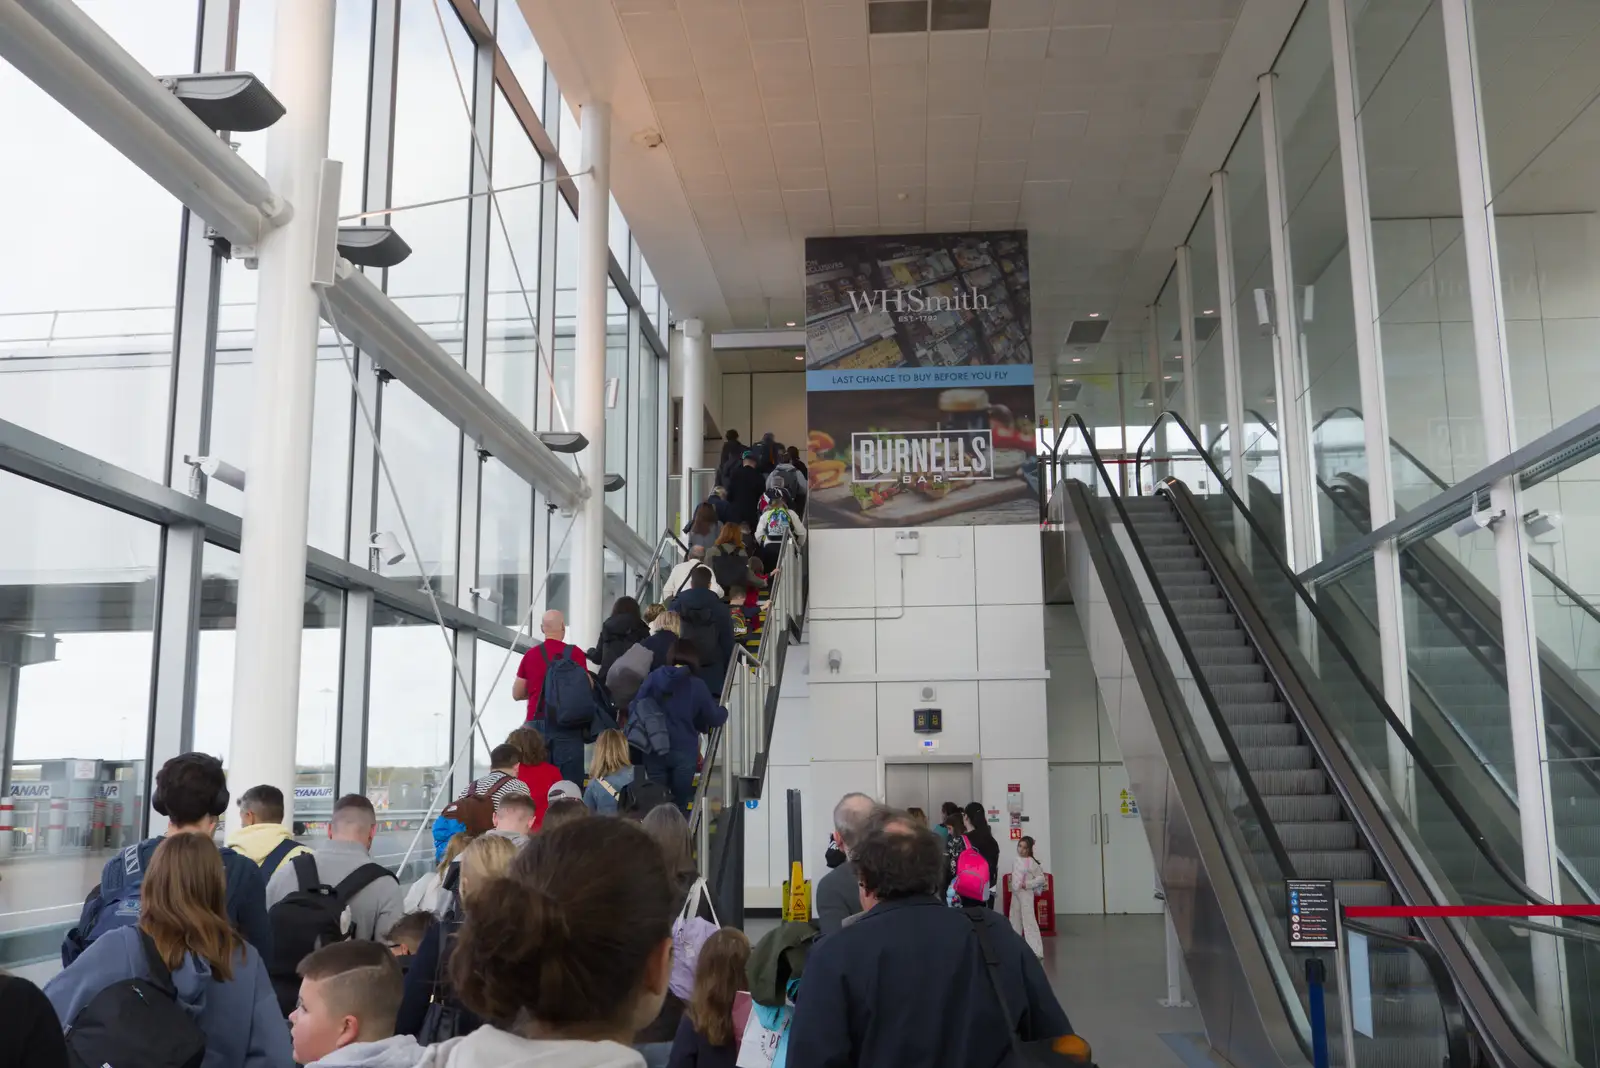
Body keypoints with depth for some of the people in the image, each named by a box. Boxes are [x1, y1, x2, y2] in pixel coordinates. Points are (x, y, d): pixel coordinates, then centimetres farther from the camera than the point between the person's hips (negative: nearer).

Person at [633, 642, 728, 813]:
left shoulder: (653, 677, -1)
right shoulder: (697, 685, -5)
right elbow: (714, 719, 3)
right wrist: (723, 712, 25)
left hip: (653, 751, 2)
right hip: (684, 752, -2)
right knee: (680, 804, 9)